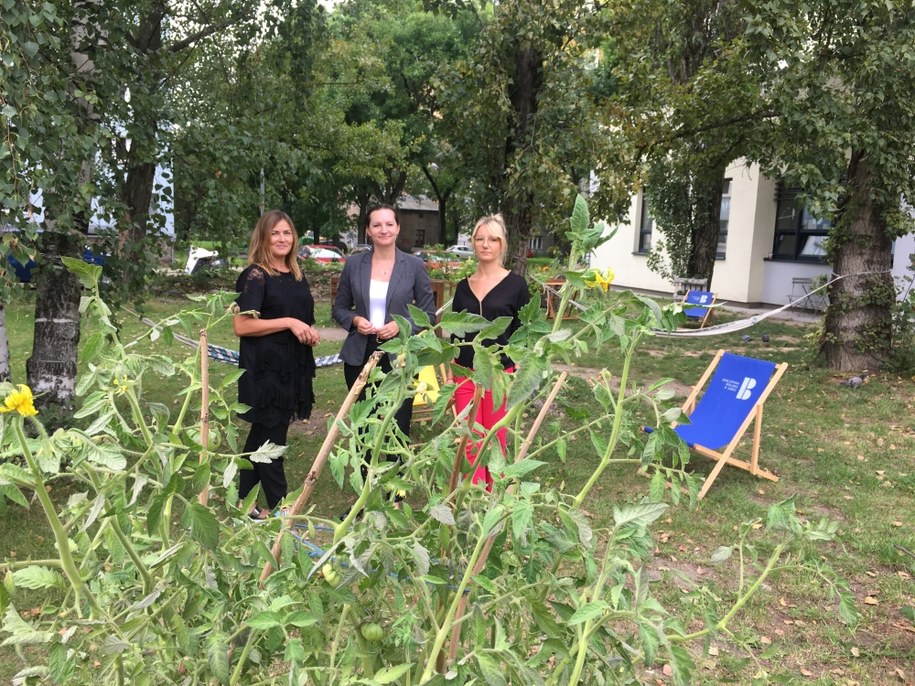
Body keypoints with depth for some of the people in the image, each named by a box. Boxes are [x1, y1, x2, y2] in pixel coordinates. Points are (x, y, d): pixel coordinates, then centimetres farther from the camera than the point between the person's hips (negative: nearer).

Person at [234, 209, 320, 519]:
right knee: (271, 436, -1)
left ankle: (246, 503, 26)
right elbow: (241, 326, -18)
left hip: (292, 367, 8)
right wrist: (289, 322, -18)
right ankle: (279, 507, 9)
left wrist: (310, 331, 5)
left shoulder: (296, 275, 13)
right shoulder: (255, 276, -10)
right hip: (264, 369, -8)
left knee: (262, 434, 15)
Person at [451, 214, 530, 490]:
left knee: (495, 441, 5)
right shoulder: (463, 286, 9)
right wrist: (449, 377, 9)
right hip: (465, 375, 3)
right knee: (469, 443, 0)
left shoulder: (516, 285, -2)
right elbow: (455, 335, 13)